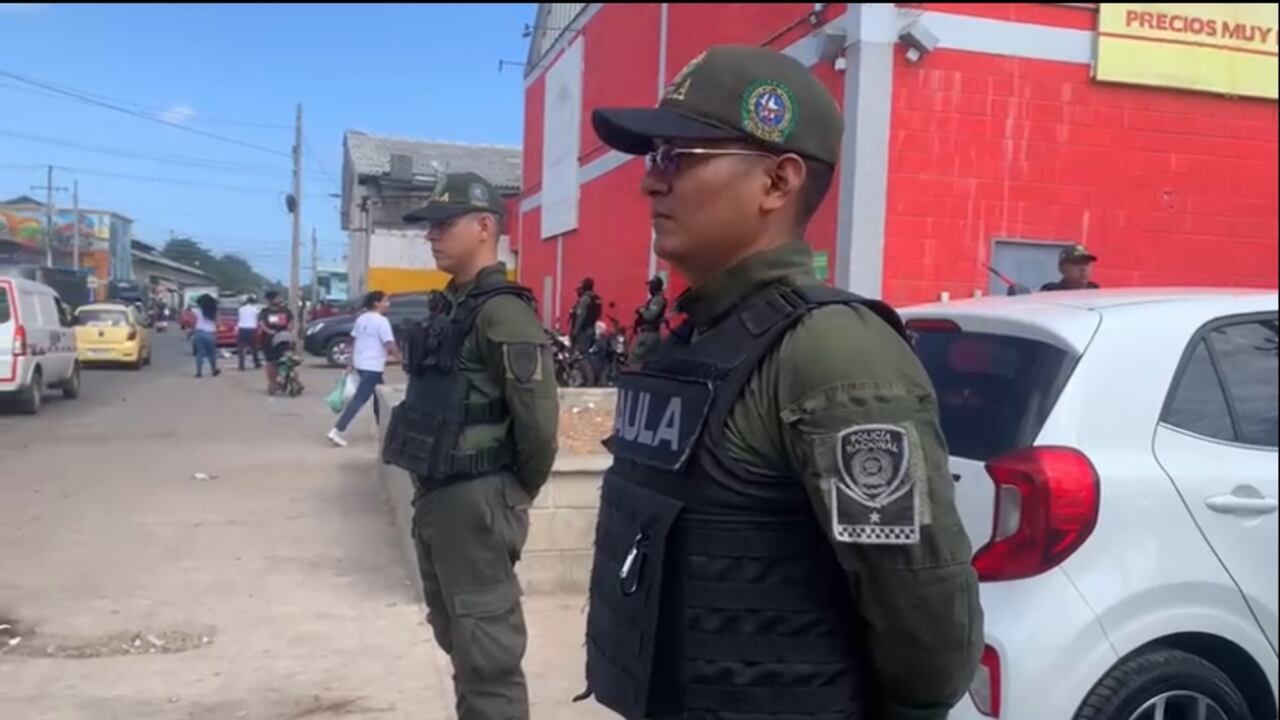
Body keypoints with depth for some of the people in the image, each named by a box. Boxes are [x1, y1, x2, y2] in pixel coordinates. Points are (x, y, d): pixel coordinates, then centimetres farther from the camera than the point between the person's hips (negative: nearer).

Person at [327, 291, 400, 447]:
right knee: (359, 398, -10)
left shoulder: (361, 319, 11)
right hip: (373, 367, -9)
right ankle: (337, 430, -15)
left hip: (360, 364, 9)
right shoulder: (382, 321, -13)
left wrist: (351, 362, 21)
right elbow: (390, 345, -17)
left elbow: (354, 341, 15)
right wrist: (399, 357, -1)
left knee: (378, 396, 21)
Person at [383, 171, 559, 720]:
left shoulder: (502, 312, -16)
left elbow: (538, 418, -21)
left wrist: (518, 492, -7)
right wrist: (428, 489, 14)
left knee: (487, 654, 0)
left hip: (476, 503, -9)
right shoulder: (448, 307, 12)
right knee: (455, 638, 21)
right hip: (435, 497, 10)